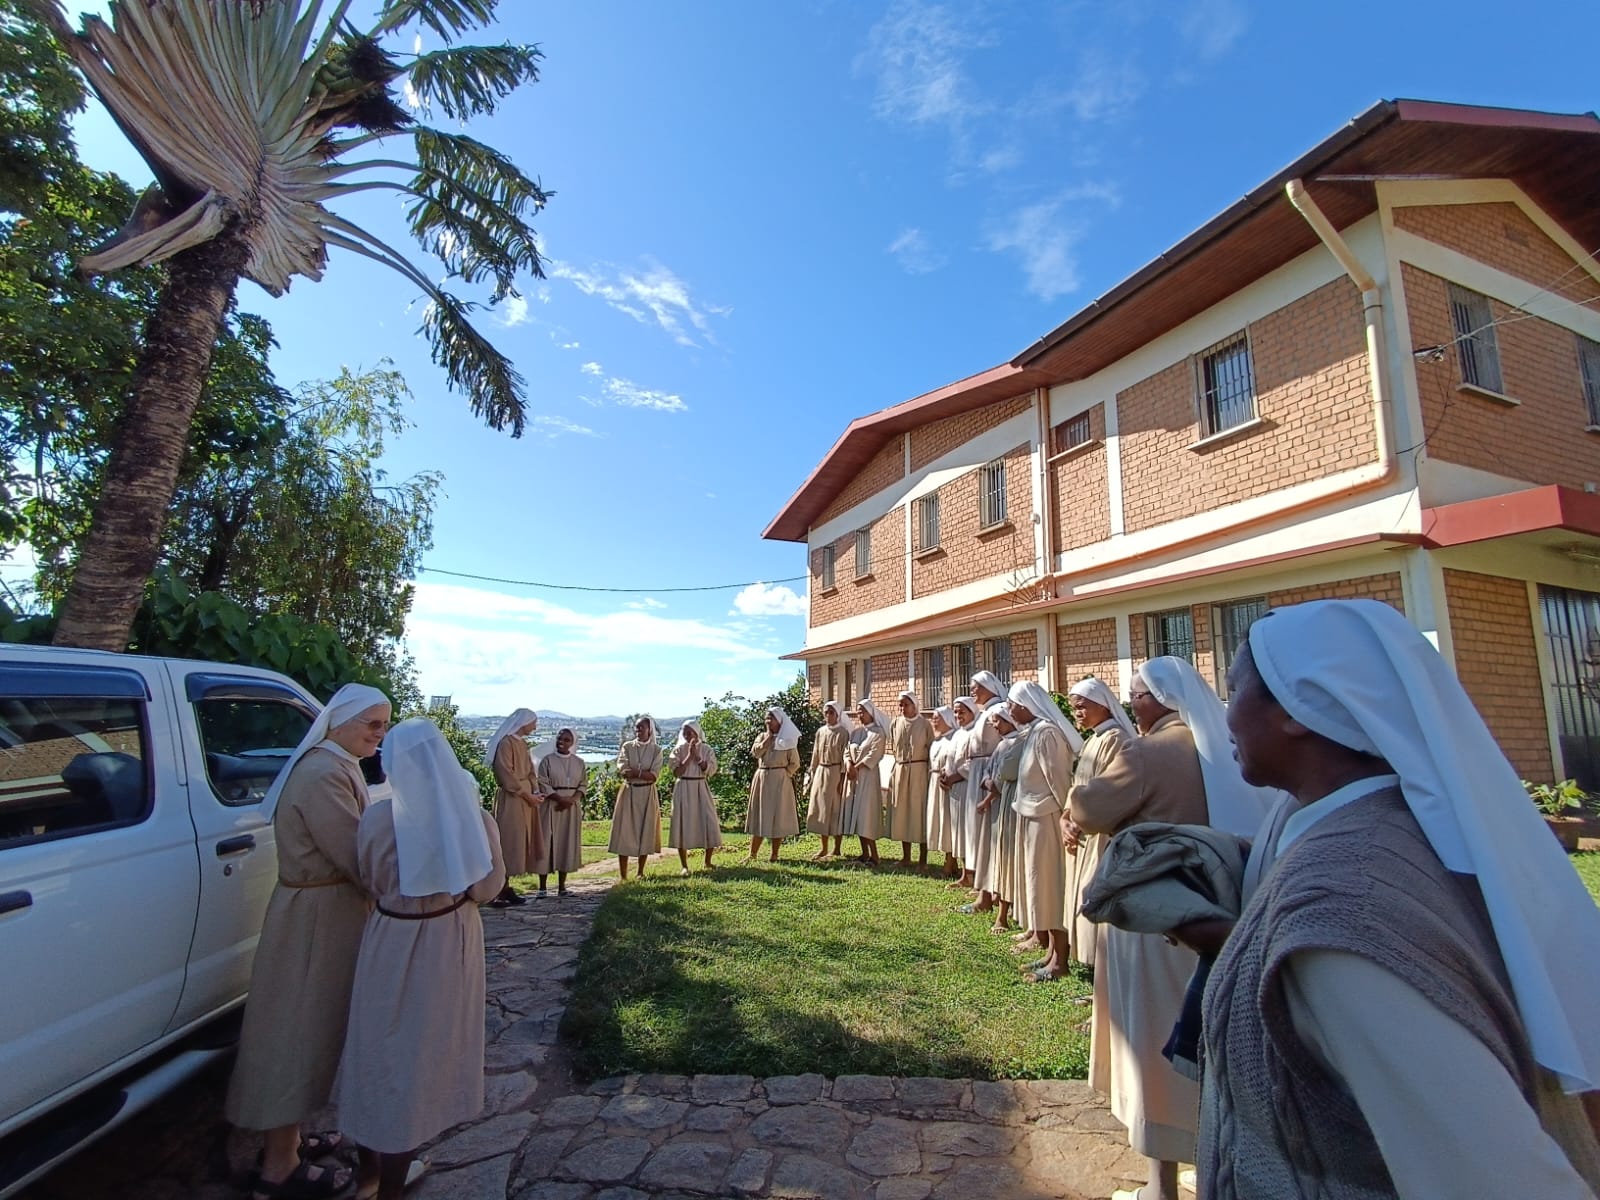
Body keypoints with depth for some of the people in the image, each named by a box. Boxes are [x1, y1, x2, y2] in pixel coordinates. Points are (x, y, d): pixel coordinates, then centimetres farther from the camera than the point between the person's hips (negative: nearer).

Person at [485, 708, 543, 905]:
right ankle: (498, 890, 0)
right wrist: (527, 794, -13)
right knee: (507, 842, -6)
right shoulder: (505, 742, -13)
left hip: (525, 797, 9)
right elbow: (506, 774, -18)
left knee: (519, 842, 9)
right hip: (510, 799, -9)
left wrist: (535, 791, 1)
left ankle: (505, 887, 15)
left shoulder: (522, 743, 15)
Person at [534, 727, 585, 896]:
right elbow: (543, 784, -7)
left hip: (572, 807, 3)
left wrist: (572, 800, -13)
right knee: (547, 843, -3)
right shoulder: (547, 760, -1)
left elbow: (583, 784, 5)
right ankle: (542, 886, 4)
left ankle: (562, 885, 12)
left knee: (568, 844, 4)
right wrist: (560, 799, -17)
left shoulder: (579, 762, 8)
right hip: (551, 806, -3)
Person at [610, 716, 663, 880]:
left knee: (645, 832, 6)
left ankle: (641, 872, 22)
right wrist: (644, 772, -16)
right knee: (624, 832, -3)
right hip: (628, 792, 0)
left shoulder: (656, 750, 1)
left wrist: (634, 771, -17)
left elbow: (653, 776, -9)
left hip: (647, 794, 0)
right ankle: (623, 876, 2)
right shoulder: (627, 746, 3)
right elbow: (623, 771, -10)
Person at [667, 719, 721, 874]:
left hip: (701, 789, 1)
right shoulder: (678, 749, 0)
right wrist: (689, 756, -16)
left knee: (709, 824, -1)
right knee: (683, 825, -1)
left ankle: (708, 862, 16)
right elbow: (676, 772, -10)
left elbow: (711, 770, -9)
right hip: (683, 789, -1)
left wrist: (697, 756, -16)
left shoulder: (706, 749, 2)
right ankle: (684, 866, 9)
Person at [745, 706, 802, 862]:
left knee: (778, 817, 0)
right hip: (761, 779, 3)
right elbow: (755, 752, -9)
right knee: (759, 815, 6)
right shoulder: (762, 736, 10)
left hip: (780, 781, -3)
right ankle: (752, 854, 11)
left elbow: (795, 763, -2)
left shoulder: (787, 739, -1)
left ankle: (775, 855, 10)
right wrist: (768, 736, -9)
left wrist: (783, 775, -9)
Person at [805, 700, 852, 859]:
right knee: (820, 809, 8)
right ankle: (823, 848, 19)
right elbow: (815, 756, 13)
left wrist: (842, 779, -14)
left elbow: (845, 757, -9)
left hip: (836, 773, -6)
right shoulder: (820, 732, 9)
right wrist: (812, 776, 10)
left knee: (836, 810, 0)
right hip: (820, 773, 6)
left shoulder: (843, 733, -7)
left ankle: (837, 849, 9)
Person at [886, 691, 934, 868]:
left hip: (919, 771, -4)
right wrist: (899, 765, 12)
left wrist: (930, 773, -6)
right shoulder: (895, 724, 7)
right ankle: (906, 857, 17)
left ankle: (923, 859, 7)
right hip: (899, 771, 4)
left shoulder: (925, 724, -3)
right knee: (901, 812, 7)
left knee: (920, 811, -1)